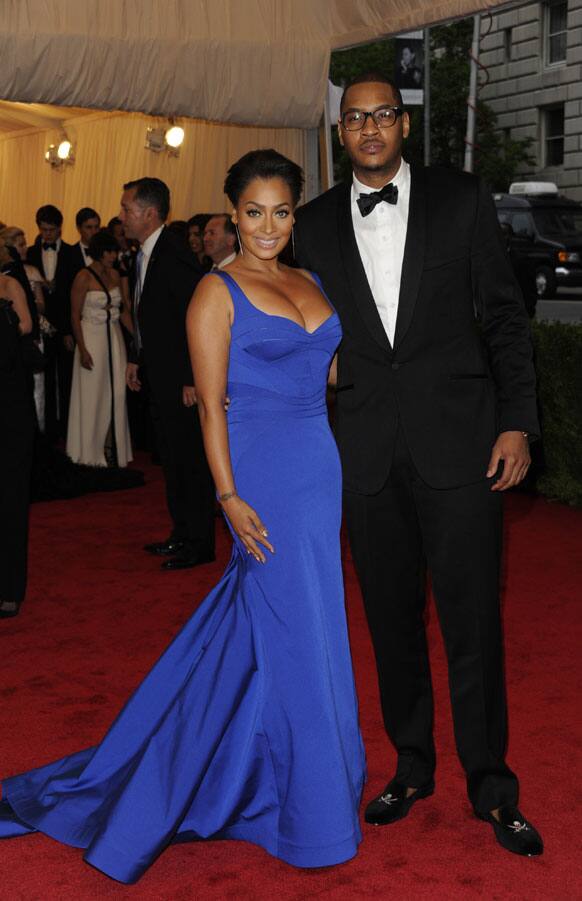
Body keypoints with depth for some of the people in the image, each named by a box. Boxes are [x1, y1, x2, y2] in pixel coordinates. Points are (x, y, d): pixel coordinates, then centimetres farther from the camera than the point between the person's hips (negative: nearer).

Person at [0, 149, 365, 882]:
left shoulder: (311, 286, 14)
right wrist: (229, 496, -17)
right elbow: (211, 405, -10)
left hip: (319, 470, 7)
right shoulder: (217, 293, -6)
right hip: (264, 473, -7)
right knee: (295, 635, 0)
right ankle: (313, 808, 17)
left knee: (257, 620, 13)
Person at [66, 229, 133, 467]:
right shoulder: (84, 277, -10)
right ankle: (91, 452, 14)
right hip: (92, 338, -5)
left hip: (114, 338, 5)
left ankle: (112, 448, 17)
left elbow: (124, 310, 11)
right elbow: (75, 315, -9)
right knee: (92, 394, 2)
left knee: (116, 393, 6)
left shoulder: (115, 275, 7)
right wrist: (82, 349, -15)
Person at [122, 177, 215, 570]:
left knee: (190, 460, -1)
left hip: (182, 381, -10)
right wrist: (136, 359, 17)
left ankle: (200, 544, 9)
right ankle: (182, 534, 29)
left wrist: (192, 380, -22)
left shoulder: (176, 258, -20)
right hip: (159, 378, 10)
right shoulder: (145, 256, 10)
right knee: (173, 459, 17)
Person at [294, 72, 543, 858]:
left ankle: (491, 786, 16)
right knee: (392, 617, 11)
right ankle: (412, 766, 28)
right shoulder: (315, 224, 9)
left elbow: (504, 316, 2)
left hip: (458, 440, -2)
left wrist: (517, 422, -6)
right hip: (368, 452, 2)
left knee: (472, 617, 1)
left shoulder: (462, 200, 3)